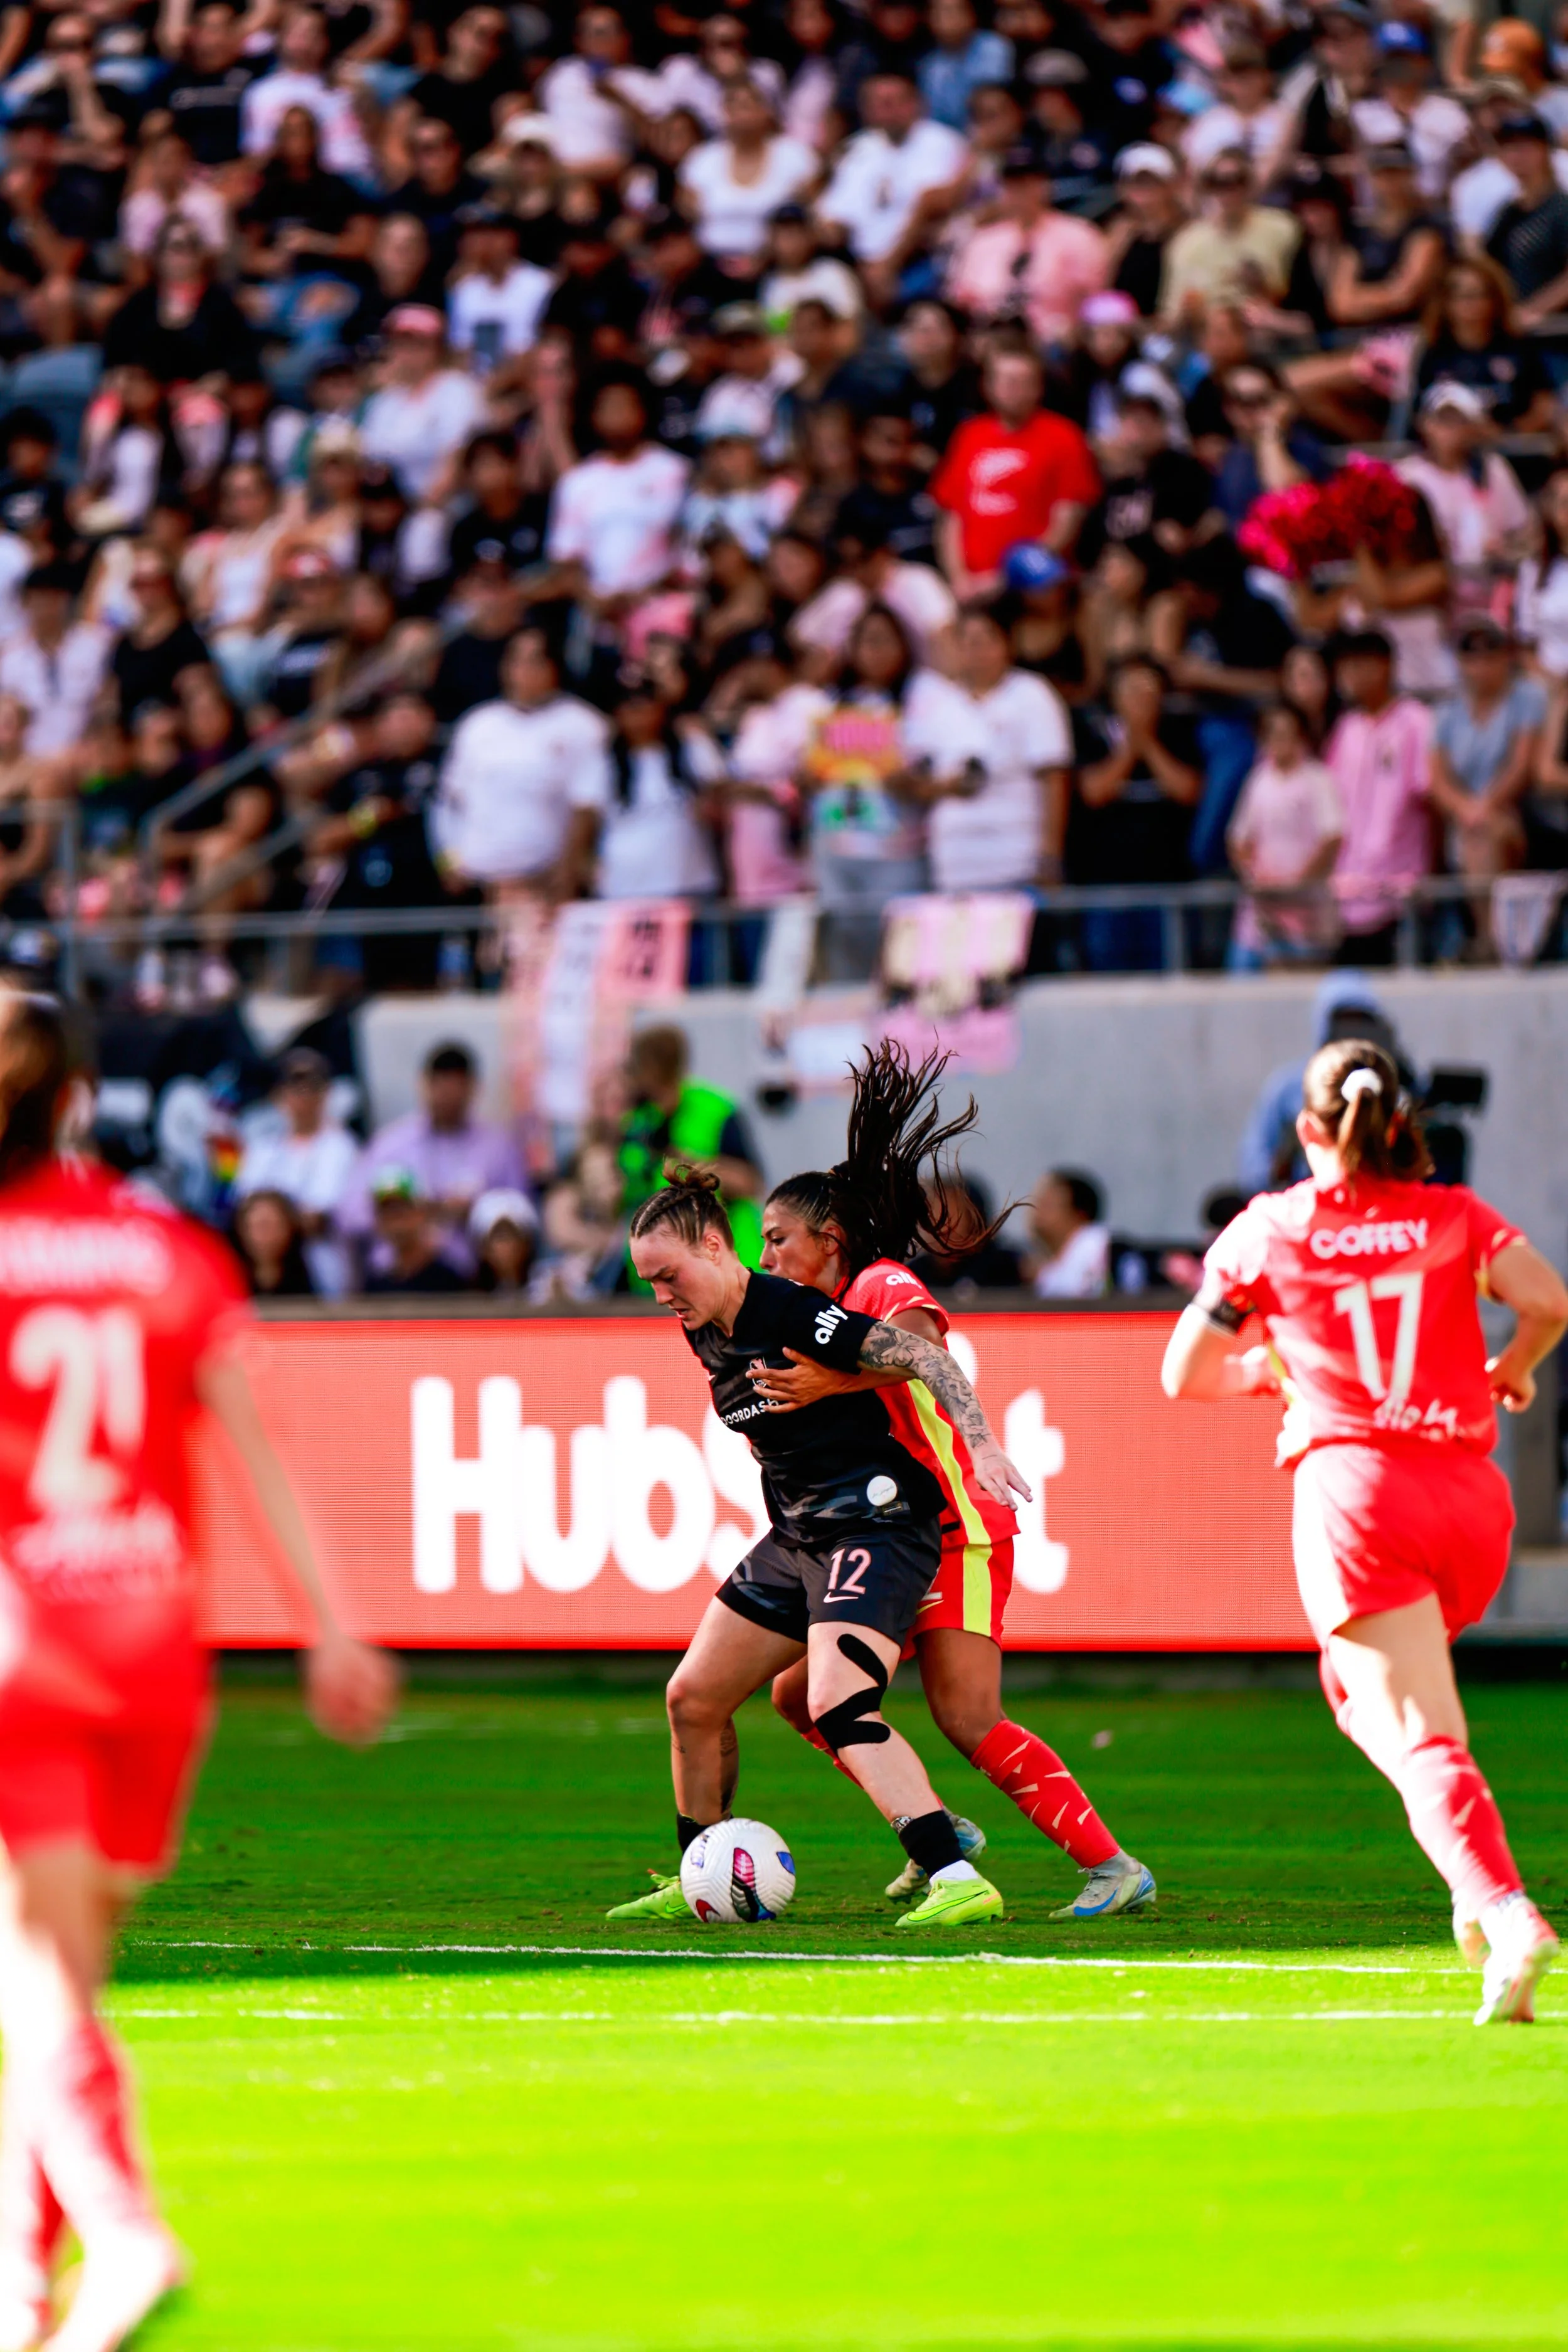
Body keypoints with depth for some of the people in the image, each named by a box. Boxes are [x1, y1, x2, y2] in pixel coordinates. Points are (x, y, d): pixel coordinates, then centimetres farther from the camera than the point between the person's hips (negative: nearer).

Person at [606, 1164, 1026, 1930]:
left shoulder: (792, 1314, -19)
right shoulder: (705, 1335, 7)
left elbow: (921, 1355, -22)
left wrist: (981, 1445, -32)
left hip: (876, 1526, -10)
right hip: (796, 1536, 10)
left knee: (838, 1706, -27)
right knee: (693, 1698, 12)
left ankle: (958, 1880, -34)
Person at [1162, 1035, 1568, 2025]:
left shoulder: (1267, 1232, 7)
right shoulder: (1455, 1217, 10)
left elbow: (1184, 1374, 12)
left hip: (1353, 1485, -3)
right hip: (1472, 1494, 3)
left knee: (1420, 1739, -12)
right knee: (1361, 1689, 27)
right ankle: (1478, 1879, 11)